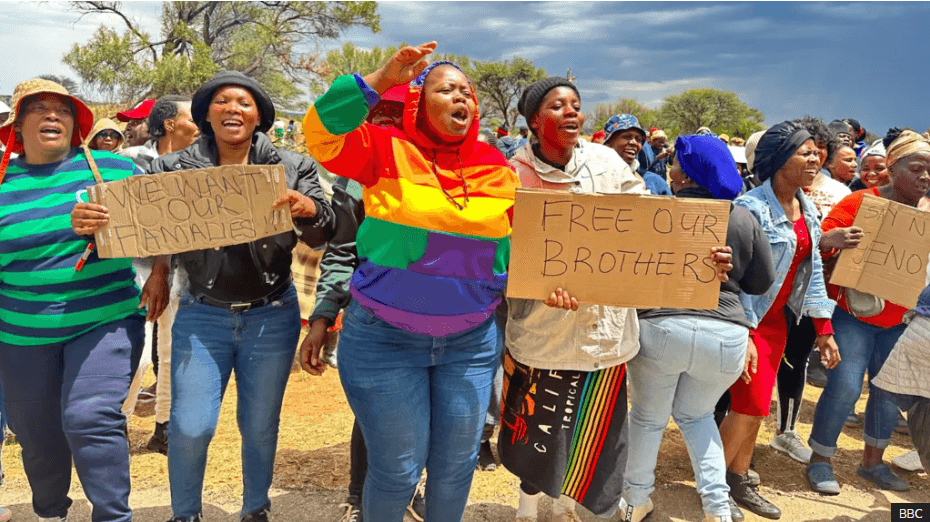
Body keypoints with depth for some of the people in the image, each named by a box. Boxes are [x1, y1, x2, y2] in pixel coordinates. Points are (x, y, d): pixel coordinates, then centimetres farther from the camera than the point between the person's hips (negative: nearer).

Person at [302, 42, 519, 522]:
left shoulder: (497, 169, 4)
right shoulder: (387, 150, -6)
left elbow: (519, 245, 10)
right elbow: (321, 132, -20)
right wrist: (381, 79, -24)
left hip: (471, 339, 4)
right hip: (385, 338, -3)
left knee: (456, 463, 15)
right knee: (397, 468, 6)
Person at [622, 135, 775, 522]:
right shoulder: (745, 220, 4)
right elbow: (762, 282, 12)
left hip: (660, 327, -3)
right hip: (726, 334, 3)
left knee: (648, 417, 18)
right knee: (696, 415, 26)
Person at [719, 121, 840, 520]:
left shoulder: (807, 210, 8)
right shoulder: (751, 207, -17)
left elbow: (812, 269, 12)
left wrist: (824, 328, 11)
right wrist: (743, 335, -23)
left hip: (778, 320, 8)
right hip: (745, 319, -8)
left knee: (756, 407, 13)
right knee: (750, 406, -6)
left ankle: (738, 481, 28)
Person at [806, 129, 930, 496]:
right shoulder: (860, 203, -10)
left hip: (899, 319, 5)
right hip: (854, 313, -5)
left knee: (890, 391, 11)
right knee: (845, 388, -9)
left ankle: (872, 462, 30)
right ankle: (820, 462, 10)